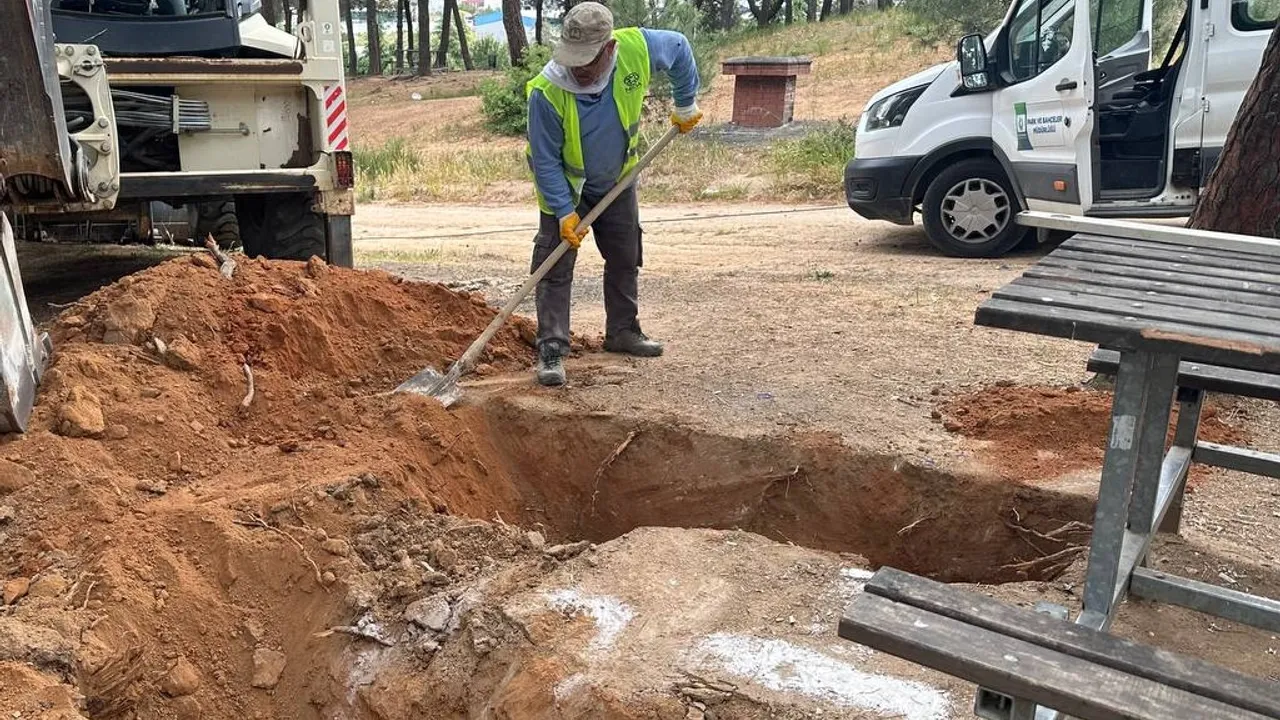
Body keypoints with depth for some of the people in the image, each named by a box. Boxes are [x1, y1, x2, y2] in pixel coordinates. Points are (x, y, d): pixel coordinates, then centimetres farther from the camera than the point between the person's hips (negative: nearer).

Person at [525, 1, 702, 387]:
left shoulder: (637, 49, -27)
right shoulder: (547, 92, -35)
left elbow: (679, 47, -4)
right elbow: (546, 160, -24)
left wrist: (686, 104, 2)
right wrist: (565, 212, -26)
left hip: (617, 180, 4)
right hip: (565, 186, -4)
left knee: (626, 258, 14)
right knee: (555, 265, -12)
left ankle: (623, 331, 31)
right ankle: (551, 349, -7)